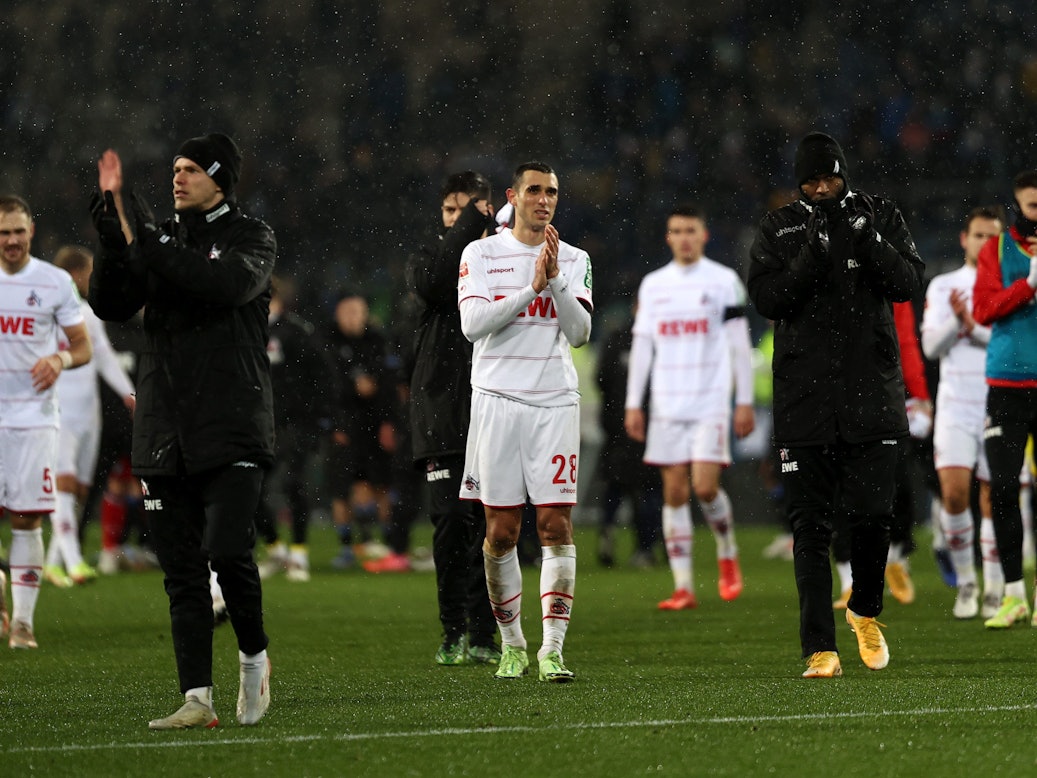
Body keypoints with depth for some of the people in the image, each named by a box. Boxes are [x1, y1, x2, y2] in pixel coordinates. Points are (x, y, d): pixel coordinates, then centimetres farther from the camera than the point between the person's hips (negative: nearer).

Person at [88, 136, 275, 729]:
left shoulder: (251, 238, 4)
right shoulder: (161, 239, 16)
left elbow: (226, 285, -17)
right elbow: (110, 306, 4)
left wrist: (150, 242, -19)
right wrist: (113, 242, -11)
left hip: (232, 427, -4)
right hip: (165, 429, 4)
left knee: (229, 552, -17)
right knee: (182, 569, 1)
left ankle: (254, 655, 8)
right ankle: (198, 699, 1)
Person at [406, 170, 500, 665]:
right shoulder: (428, 258, 10)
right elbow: (431, 285, -15)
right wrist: (466, 229, -13)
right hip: (442, 414, 0)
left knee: (489, 524, -2)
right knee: (450, 520, -4)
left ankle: (484, 633, 4)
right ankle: (453, 632, 3)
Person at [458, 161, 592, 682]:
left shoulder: (574, 260, 9)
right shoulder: (482, 254, 4)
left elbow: (579, 332, -2)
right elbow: (473, 323, -9)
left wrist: (555, 279, -14)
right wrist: (530, 287, -15)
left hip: (554, 403, 1)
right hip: (498, 400, -1)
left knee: (556, 526, -7)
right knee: (501, 531, 1)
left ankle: (551, 650, -8)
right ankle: (512, 645, 15)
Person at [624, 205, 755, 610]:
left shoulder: (724, 281, 1)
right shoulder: (653, 285, 11)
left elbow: (739, 344, 1)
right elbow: (642, 345, 12)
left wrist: (745, 401, -3)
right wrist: (633, 404, 8)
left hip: (711, 402, -3)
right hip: (667, 405, 3)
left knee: (705, 486, -14)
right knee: (674, 491, -1)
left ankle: (727, 556, 14)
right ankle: (683, 587, 0)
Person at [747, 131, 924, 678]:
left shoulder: (880, 217, 7)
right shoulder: (779, 230, 5)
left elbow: (908, 283, -4)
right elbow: (767, 299, -7)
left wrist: (868, 241, -17)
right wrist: (813, 254, -17)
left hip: (873, 394, 0)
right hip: (804, 397, 0)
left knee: (872, 515, -2)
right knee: (811, 525, -3)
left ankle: (865, 612, 26)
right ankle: (820, 649, -2)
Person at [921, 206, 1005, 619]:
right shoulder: (942, 286, 10)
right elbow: (931, 345, 2)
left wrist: (973, 327, -15)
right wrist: (956, 321, -16)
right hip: (955, 405, 1)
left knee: (993, 498, 0)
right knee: (953, 492, -11)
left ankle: (994, 589, 9)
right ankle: (965, 581, 4)